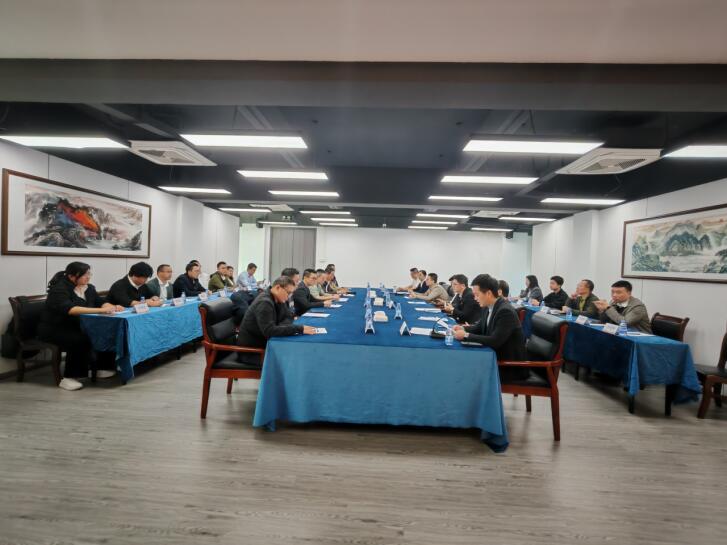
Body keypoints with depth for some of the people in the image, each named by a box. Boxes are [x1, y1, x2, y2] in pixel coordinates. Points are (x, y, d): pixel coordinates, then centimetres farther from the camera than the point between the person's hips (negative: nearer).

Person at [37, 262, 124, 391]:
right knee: (80, 340, -34)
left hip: (76, 328, 7)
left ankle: (103, 368, -2)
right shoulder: (60, 289, -18)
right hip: (53, 329, -7)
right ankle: (69, 378, -23)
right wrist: (99, 310, -43)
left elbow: (101, 302, 3)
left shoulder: (89, 288, 5)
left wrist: (112, 307, -21)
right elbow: (69, 309, -35)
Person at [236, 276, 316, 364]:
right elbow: (269, 331, -34)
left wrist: (280, 328, -17)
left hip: (263, 343, 8)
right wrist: (299, 329, -35)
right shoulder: (264, 302, -25)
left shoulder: (278, 299, 1)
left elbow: (288, 318, 6)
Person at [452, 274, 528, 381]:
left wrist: (466, 335, -24)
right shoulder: (487, 307, 0)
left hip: (512, 366, -7)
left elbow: (494, 341, -30)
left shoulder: (505, 311, -25)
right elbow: (479, 327, 15)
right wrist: (463, 328, -5)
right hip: (497, 357, 7)